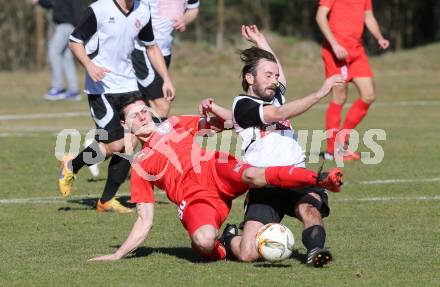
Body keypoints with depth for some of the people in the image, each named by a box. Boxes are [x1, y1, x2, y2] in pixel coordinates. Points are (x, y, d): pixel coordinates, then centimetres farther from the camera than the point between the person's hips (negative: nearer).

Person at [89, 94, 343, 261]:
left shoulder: (174, 124, 28)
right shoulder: (140, 166, 22)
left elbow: (219, 124, 29)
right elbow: (145, 222, 20)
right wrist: (118, 255, 11)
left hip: (217, 168, 1)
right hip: (195, 197, -1)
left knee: (252, 176, -35)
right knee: (203, 242, -36)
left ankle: (320, 179, -51)